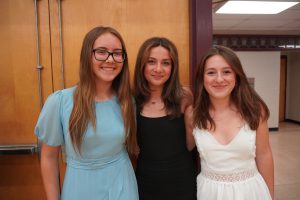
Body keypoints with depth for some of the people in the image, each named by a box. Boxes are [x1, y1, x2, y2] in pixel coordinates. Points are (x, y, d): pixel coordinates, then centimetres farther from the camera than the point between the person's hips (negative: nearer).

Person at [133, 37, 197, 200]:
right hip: (146, 181, 1)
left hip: (182, 181, 0)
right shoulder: (132, 100, -10)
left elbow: (190, 147, -3)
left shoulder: (184, 97, -12)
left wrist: (190, 125, -20)